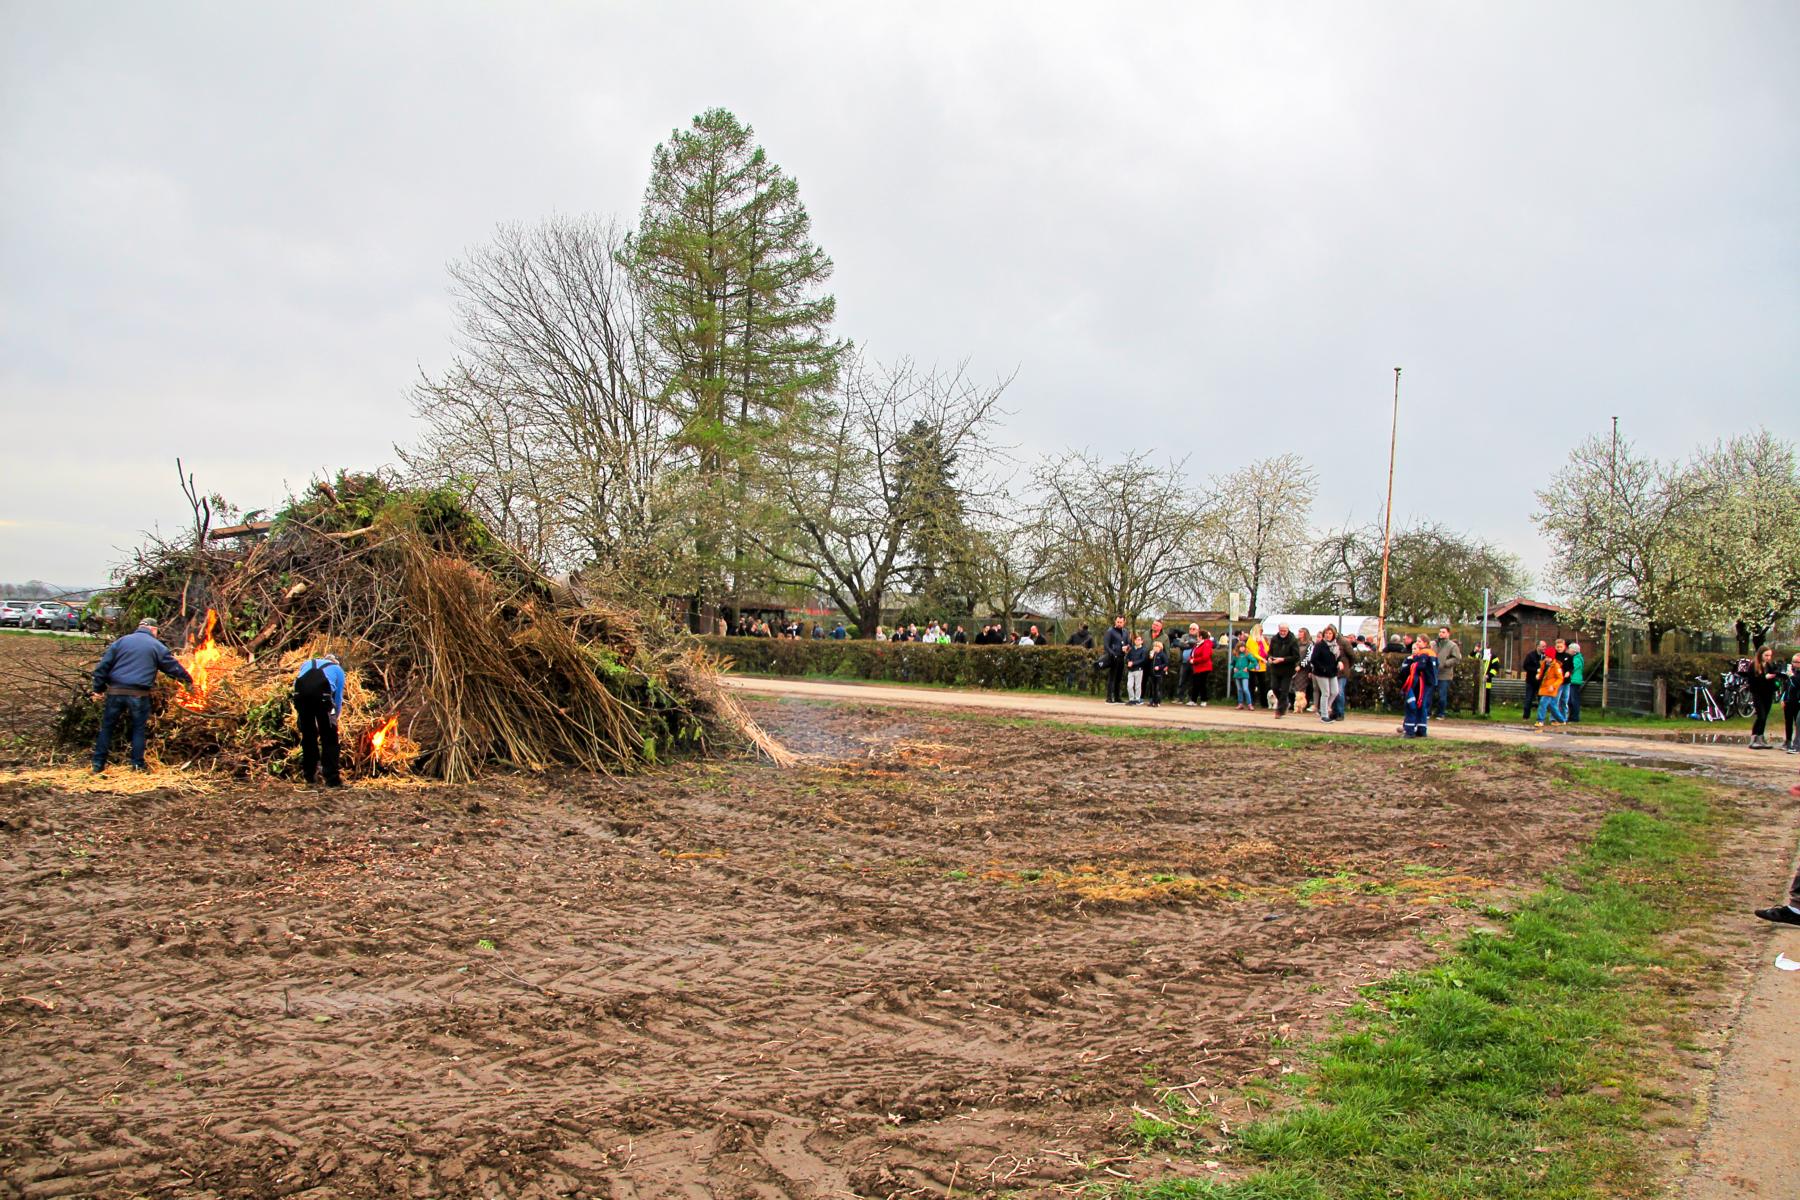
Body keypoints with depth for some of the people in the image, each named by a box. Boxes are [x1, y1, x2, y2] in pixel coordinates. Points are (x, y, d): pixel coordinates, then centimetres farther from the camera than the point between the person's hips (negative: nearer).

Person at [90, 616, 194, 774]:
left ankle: (98, 765, 13)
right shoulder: (156, 646, 4)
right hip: (139, 695, -2)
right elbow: (173, 667, 10)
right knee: (139, 728, 11)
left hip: (115, 691, 2)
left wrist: (98, 689, 8)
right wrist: (189, 680, 26)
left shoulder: (121, 641, 9)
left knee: (106, 727, 12)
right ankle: (137, 764, 11)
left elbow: (103, 666, 4)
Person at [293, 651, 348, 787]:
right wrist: (334, 717, 43)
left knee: (307, 735, 19)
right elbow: (338, 698, 30)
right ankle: (332, 779, 3)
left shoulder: (307, 663, 38)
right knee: (329, 738, 6)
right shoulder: (337, 669, 31)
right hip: (322, 693, -3)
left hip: (300, 693, 3)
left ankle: (309, 776, 29)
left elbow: (296, 682, 31)